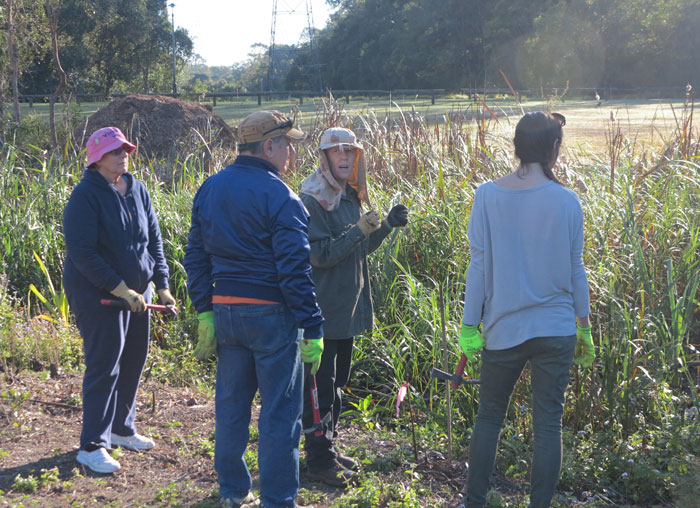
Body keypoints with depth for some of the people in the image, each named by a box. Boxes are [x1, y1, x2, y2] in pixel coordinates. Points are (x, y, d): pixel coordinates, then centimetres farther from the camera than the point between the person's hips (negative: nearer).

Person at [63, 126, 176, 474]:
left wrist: (162, 285, 3)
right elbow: (82, 253, -20)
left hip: (136, 292, 7)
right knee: (104, 367, -7)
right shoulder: (86, 196, -15)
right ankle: (92, 446, 1)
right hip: (97, 295, -7)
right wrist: (120, 289, -22)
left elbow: (153, 241, 12)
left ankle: (121, 428, 32)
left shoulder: (137, 191, 7)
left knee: (134, 361, 14)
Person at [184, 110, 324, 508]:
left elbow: (196, 256, 10)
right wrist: (313, 330, -13)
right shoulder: (278, 196, -14)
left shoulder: (210, 189, 8)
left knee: (231, 404, 16)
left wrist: (205, 312, 14)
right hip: (272, 314, -7)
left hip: (225, 311, 7)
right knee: (280, 412, 3)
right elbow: (294, 269, -17)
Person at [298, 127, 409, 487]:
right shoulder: (311, 199, -14)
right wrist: (359, 230, -27)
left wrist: (387, 226, 2)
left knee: (336, 383, 17)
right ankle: (319, 460, 7)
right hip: (321, 311, -9)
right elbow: (321, 254, -20)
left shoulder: (349, 196, 11)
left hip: (346, 308, 9)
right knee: (319, 386, -1)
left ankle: (328, 448, 29)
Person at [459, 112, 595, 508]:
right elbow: (576, 270, 2)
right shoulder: (566, 200, -6)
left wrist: (470, 326, 3)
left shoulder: (488, 195, -6)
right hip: (556, 328, -1)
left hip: (503, 328, 1)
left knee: (489, 416, 16)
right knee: (549, 423, 7)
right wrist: (584, 327, 13)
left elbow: (479, 265, -4)